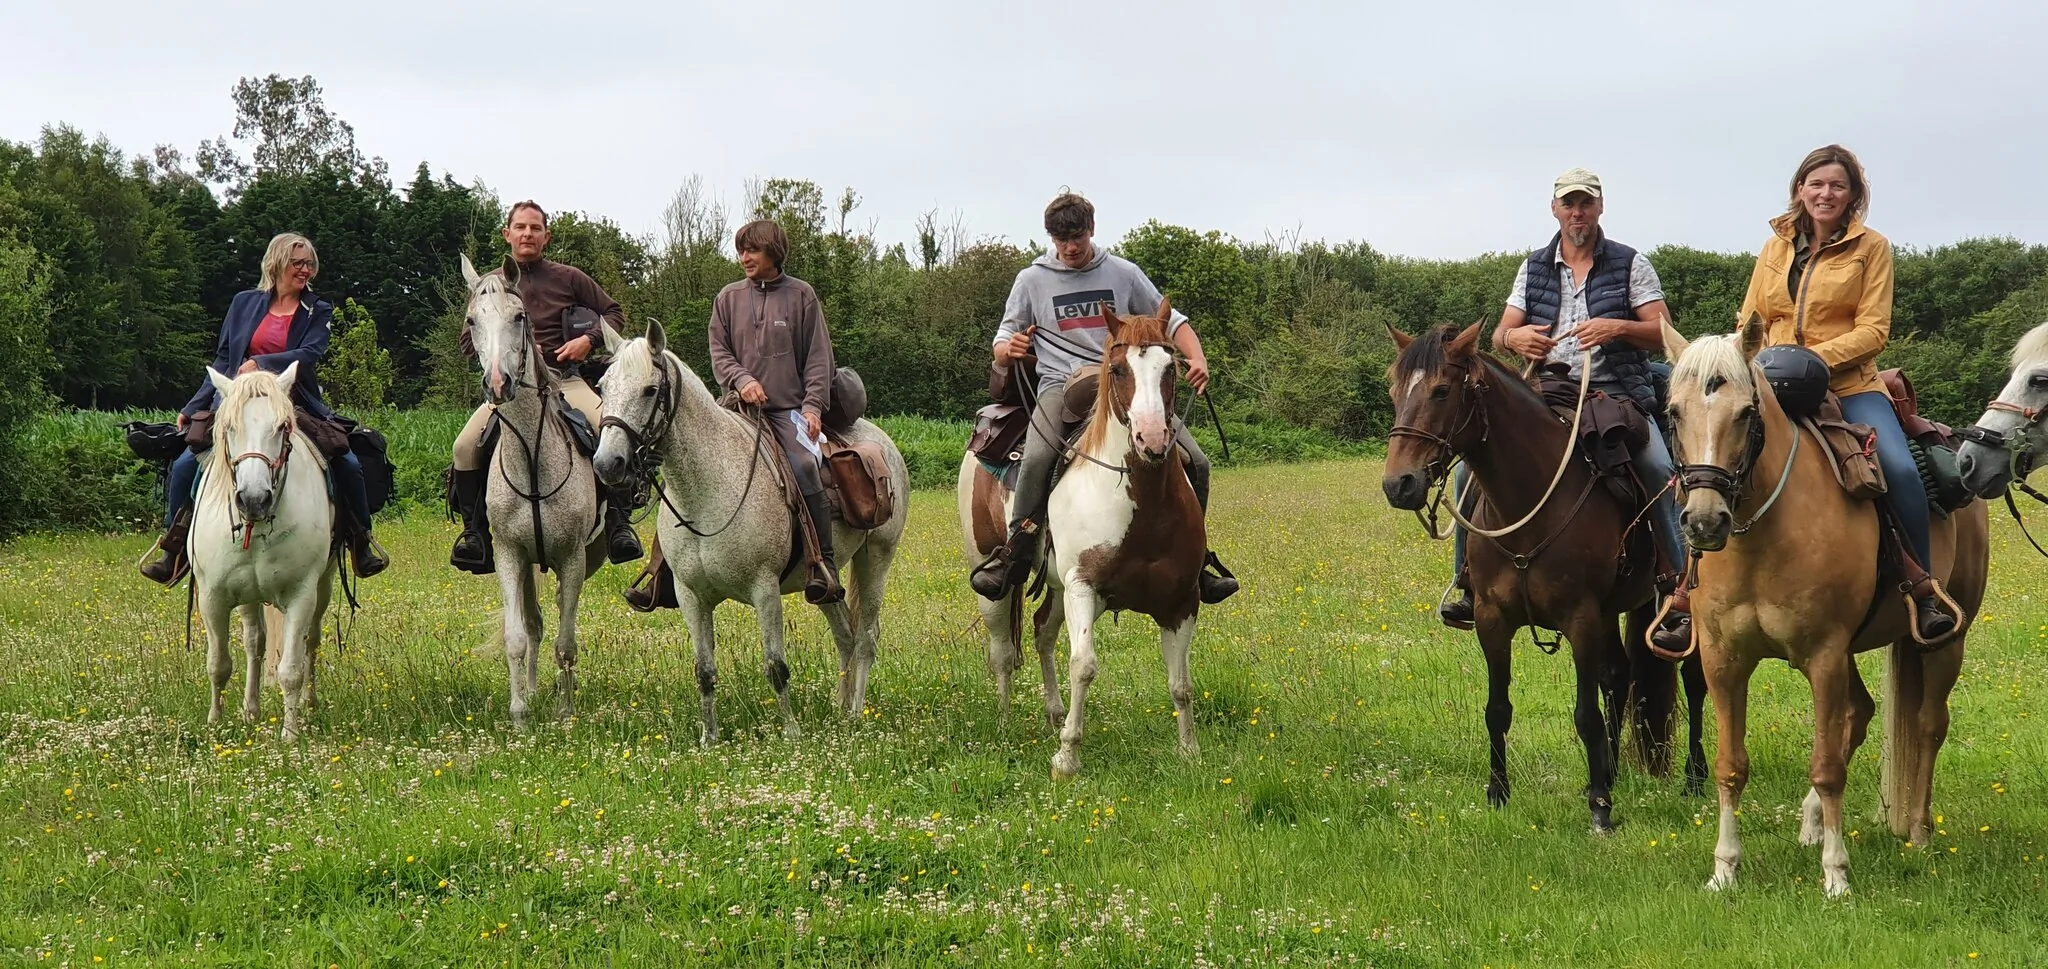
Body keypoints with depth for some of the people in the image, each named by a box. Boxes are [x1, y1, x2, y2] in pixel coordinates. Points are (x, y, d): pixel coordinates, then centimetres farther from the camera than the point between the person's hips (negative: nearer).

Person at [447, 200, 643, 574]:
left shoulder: (569, 278, 11)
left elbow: (614, 313, 16)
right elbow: (469, 341, 15)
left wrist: (590, 340, -3)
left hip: (565, 378, -1)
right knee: (466, 446, -24)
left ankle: (618, 522, -20)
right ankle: (474, 531, -11)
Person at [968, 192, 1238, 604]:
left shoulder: (1124, 273, 12)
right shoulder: (1032, 281, 11)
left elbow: (1171, 321, 16)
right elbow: (1002, 346, 14)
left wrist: (1197, 359, -4)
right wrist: (1009, 349, -12)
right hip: (1062, 385, -2)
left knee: (1195, 462, -10)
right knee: (1037, 458, -35)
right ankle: (1014, 559, -25)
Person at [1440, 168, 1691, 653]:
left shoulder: (1631, 265, 6)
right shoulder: (1534, 268, 16)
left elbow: (1663, 335, 1)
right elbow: (1500, 335, 13)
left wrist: (1617, 327, -19)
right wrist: (1514, 338, -12)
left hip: (1618, 395, -3)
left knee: (1660, 471, -31)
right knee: (1472, 470, -13)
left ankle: (1684, 592, -28)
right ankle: (1469, 580, 0)